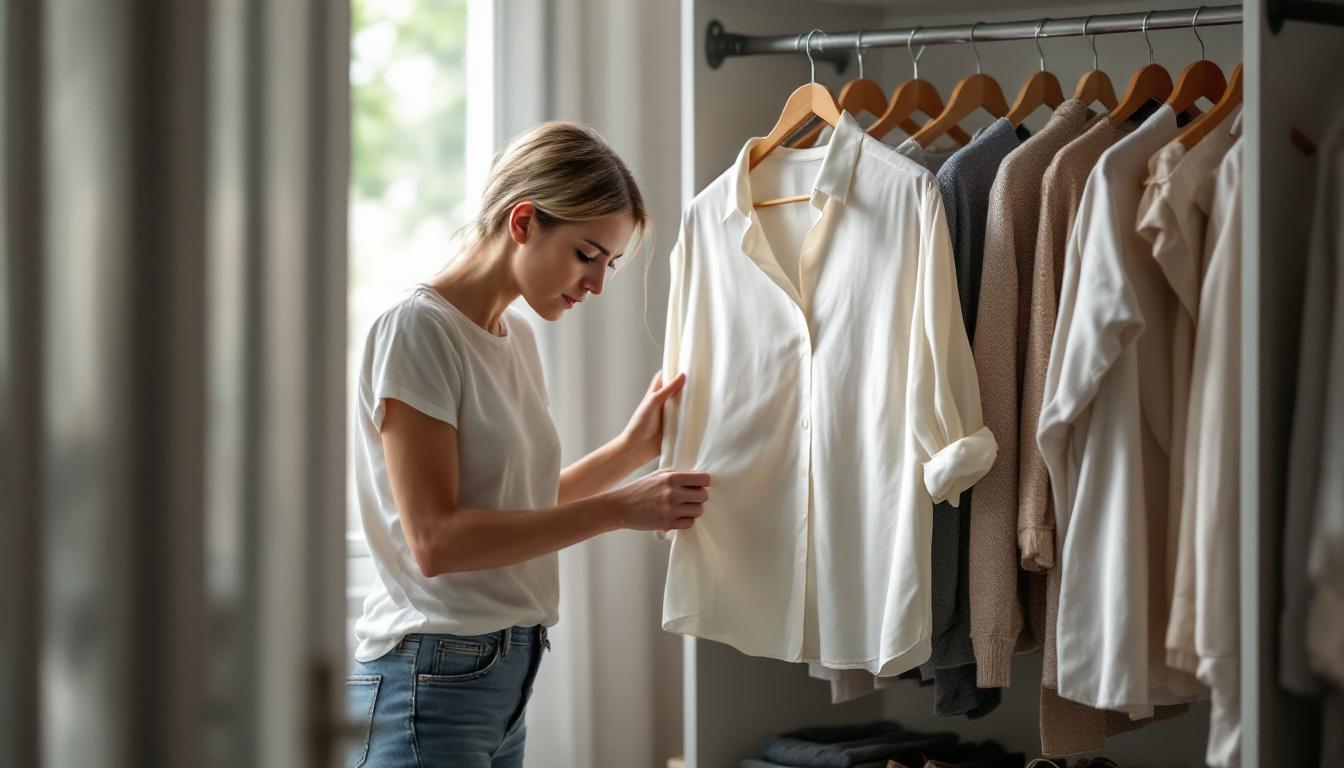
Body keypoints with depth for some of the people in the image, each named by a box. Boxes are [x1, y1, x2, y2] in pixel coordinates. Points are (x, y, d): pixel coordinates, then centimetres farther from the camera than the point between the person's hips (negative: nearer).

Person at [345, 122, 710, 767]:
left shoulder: (516, 337, 14)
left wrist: (634, 447, 7)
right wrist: (618, 509, -19)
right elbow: (435, 540, -18)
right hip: (433, 682, -8)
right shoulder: (417, 329, -12)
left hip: (507, 677, 8)